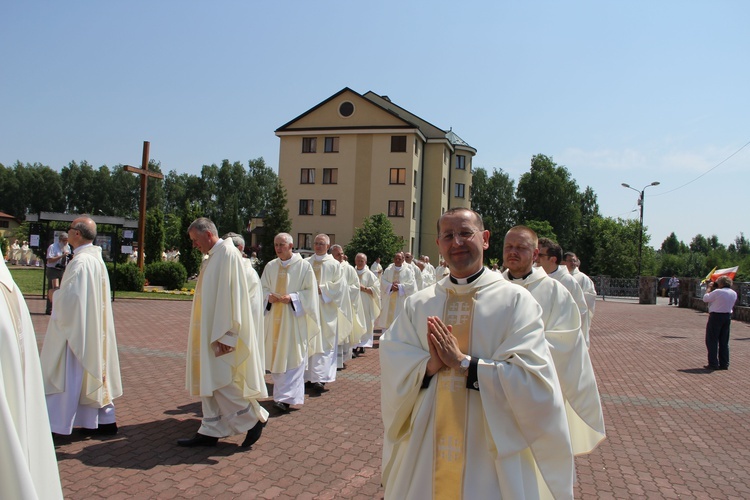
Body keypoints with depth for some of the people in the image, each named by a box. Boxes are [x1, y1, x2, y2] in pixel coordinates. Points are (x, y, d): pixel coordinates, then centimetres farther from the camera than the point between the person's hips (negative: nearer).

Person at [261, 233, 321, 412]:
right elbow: (263, 288, 13)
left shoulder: (304, 266, -5)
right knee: (275, 355, 9)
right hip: (274, 318, 5)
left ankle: (286, 397, -6)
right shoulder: (270, 266, 8)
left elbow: (310, 291, -5)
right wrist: (268, 296, -9)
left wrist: (293, 298, -18)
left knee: (292, 357, -7)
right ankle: (282, 393, 23)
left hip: (294, 318, -5)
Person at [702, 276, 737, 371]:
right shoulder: (734, 293, 4)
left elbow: (705, 298, -8)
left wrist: (709, 288, 5)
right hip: (728, 317, 7)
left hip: (716, 316, -7)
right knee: (724, 342, 14)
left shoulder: (717, 292, -18)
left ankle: (713, 364, 1)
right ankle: (724, 364, 16)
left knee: (712, 341, 2)